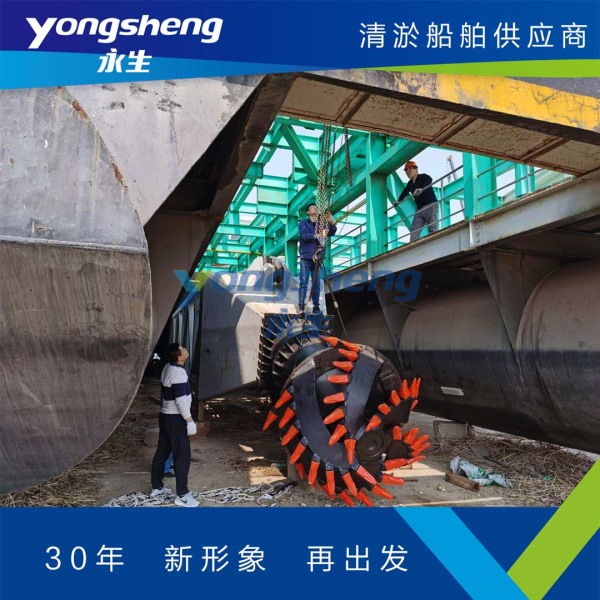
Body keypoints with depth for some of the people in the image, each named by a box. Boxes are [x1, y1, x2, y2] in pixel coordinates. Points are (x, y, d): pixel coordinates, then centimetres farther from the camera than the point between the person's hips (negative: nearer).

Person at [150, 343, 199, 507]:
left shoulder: (168, 367, 6)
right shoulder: (179, 373, -24)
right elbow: (181, 401, -25)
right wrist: (190, 421, -19)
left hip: (165, 415, 10)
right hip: (175, 418, -9)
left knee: (162, 452, 17)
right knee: (182, 455, -2)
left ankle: (156, 488, 29)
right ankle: (182, 495, 5)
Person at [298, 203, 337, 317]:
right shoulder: (303, 223, 4)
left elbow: (332, 232, 6)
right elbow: (304, 235, -12)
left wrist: (332, 222, -12)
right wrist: (317, 236, -25)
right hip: (306, 257, -4)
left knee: (317, 283, 3)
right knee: (304, 282, -8)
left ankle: (316, 306, 6)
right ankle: (301, 307, -9)